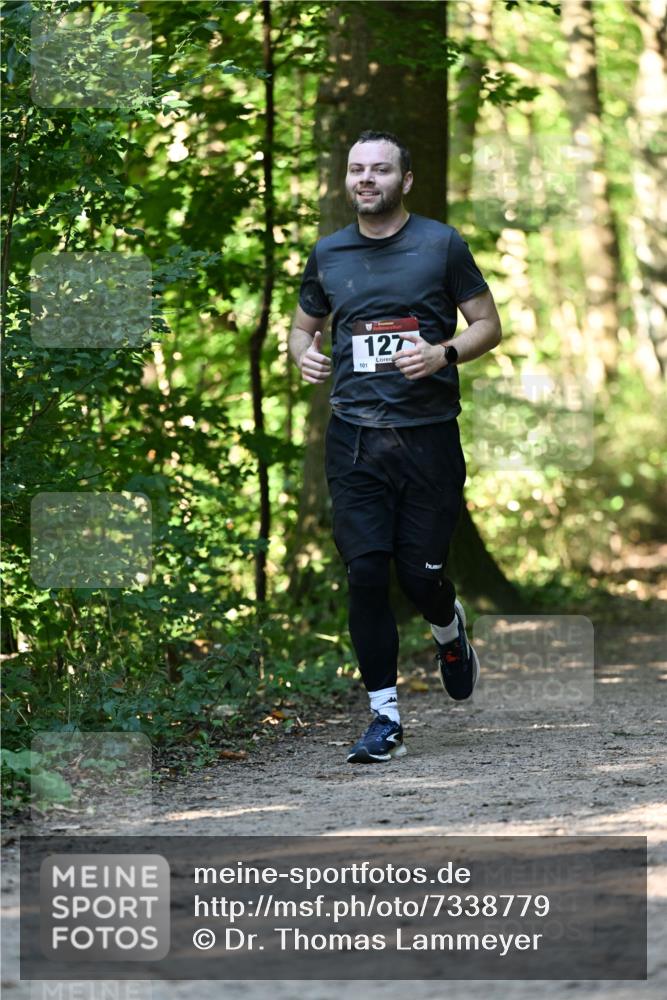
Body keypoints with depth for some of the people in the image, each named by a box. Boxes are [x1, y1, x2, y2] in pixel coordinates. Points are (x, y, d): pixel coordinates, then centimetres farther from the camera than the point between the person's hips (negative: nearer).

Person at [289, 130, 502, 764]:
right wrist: (304, 355, -1)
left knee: (421, 574, -2)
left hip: (428, 433, -2)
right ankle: (385, 720, 2)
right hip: (354, 437, 2)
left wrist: (444, 354, -14)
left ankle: (450, 631, 36)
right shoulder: (328, 254, 10)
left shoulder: (441, 245, 2)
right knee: (365, 573, -5)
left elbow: (488, 325, 5)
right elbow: (303, 326, 23)